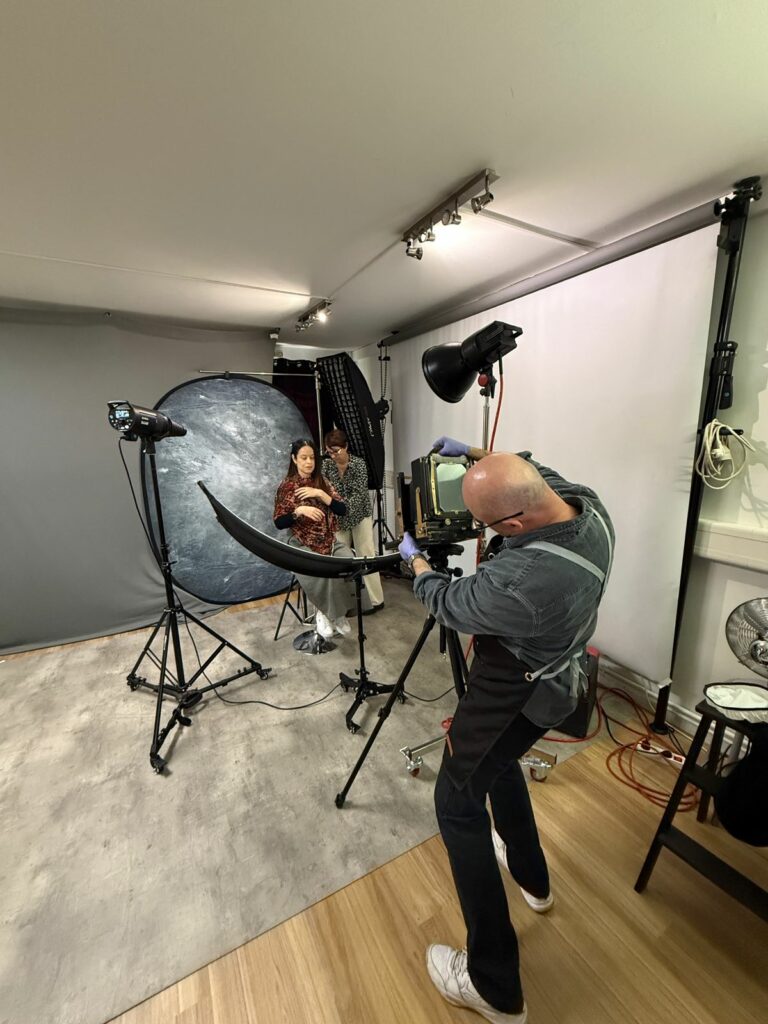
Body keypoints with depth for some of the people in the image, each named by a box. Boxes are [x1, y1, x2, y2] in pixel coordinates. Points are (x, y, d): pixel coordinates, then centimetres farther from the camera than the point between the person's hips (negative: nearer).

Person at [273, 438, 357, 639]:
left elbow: (342, 510, -1)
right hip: (303, 545, -3)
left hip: (330, 542, 4)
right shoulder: (286, 487, -1)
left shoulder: (322, 482, 8)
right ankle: (324, 612, 0)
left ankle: (331, 612, -1)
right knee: (321, 572, -32)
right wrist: (299, 511, -22)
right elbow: (279, 523, -5)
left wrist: (320, 494, -13)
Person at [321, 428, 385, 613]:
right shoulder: (327, 464, -2)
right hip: (338, 517, 4)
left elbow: (359, 494, -19)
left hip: (360, 515, -3)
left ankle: (377, 600, 8)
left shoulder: (359, 463, -13)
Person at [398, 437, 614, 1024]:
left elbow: (450, 605, -16)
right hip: (558, 681, 9)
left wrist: (415, 561, 3)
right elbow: (536, 472, 10)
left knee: (458, 802, 12)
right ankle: (532, 878, 54)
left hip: (514, 694, -8)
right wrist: (475, 456, 5)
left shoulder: (520, 581, -38)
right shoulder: (590, 506, -14)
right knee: (499, 761, 32)